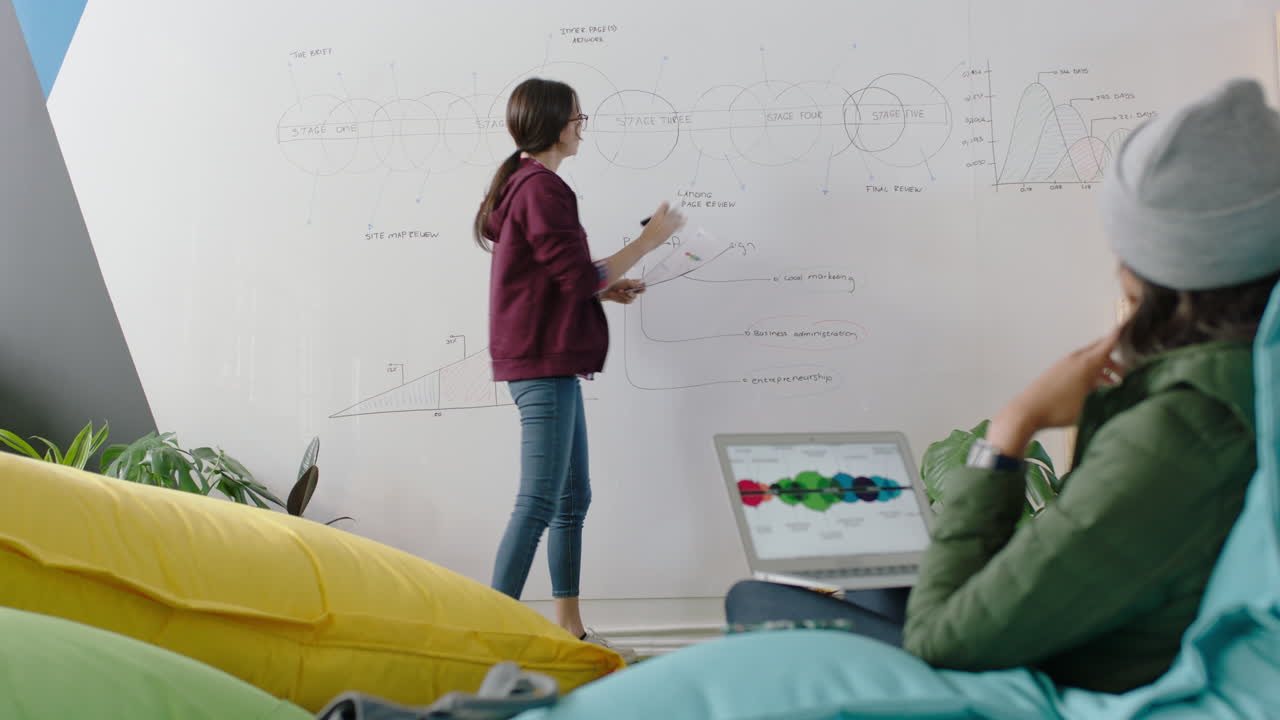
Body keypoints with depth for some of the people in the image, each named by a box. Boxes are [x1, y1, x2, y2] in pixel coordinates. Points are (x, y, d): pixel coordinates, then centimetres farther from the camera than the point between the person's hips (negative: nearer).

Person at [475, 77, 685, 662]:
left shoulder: (521, 184, 19)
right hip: (543, 363, -11)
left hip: (548, 363, 11)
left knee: (573, 498, 13)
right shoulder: (541, 188, -13)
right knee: (539, 502, -8)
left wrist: (604, 287, 13)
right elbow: (581, 277, -16)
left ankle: (570, 629, 21)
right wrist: (650, 239, -7)